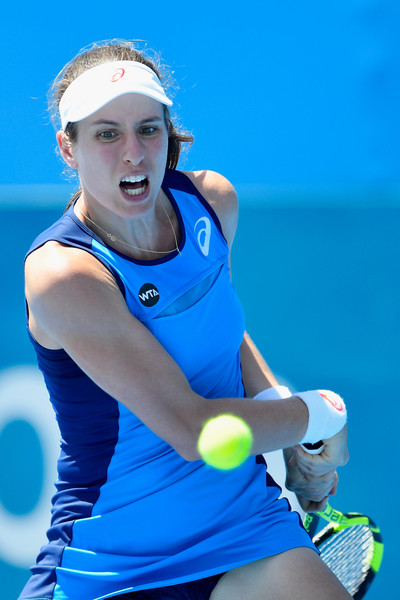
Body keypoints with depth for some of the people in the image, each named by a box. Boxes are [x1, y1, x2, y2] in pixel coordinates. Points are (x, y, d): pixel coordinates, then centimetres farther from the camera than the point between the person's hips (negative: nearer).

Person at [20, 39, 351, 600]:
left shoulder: (214, 200, -2)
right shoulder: (62, 274, -22)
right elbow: (192, 431, -24)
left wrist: (287, 422, 5)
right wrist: (319, 416, -11)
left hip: (246, 522, 5)